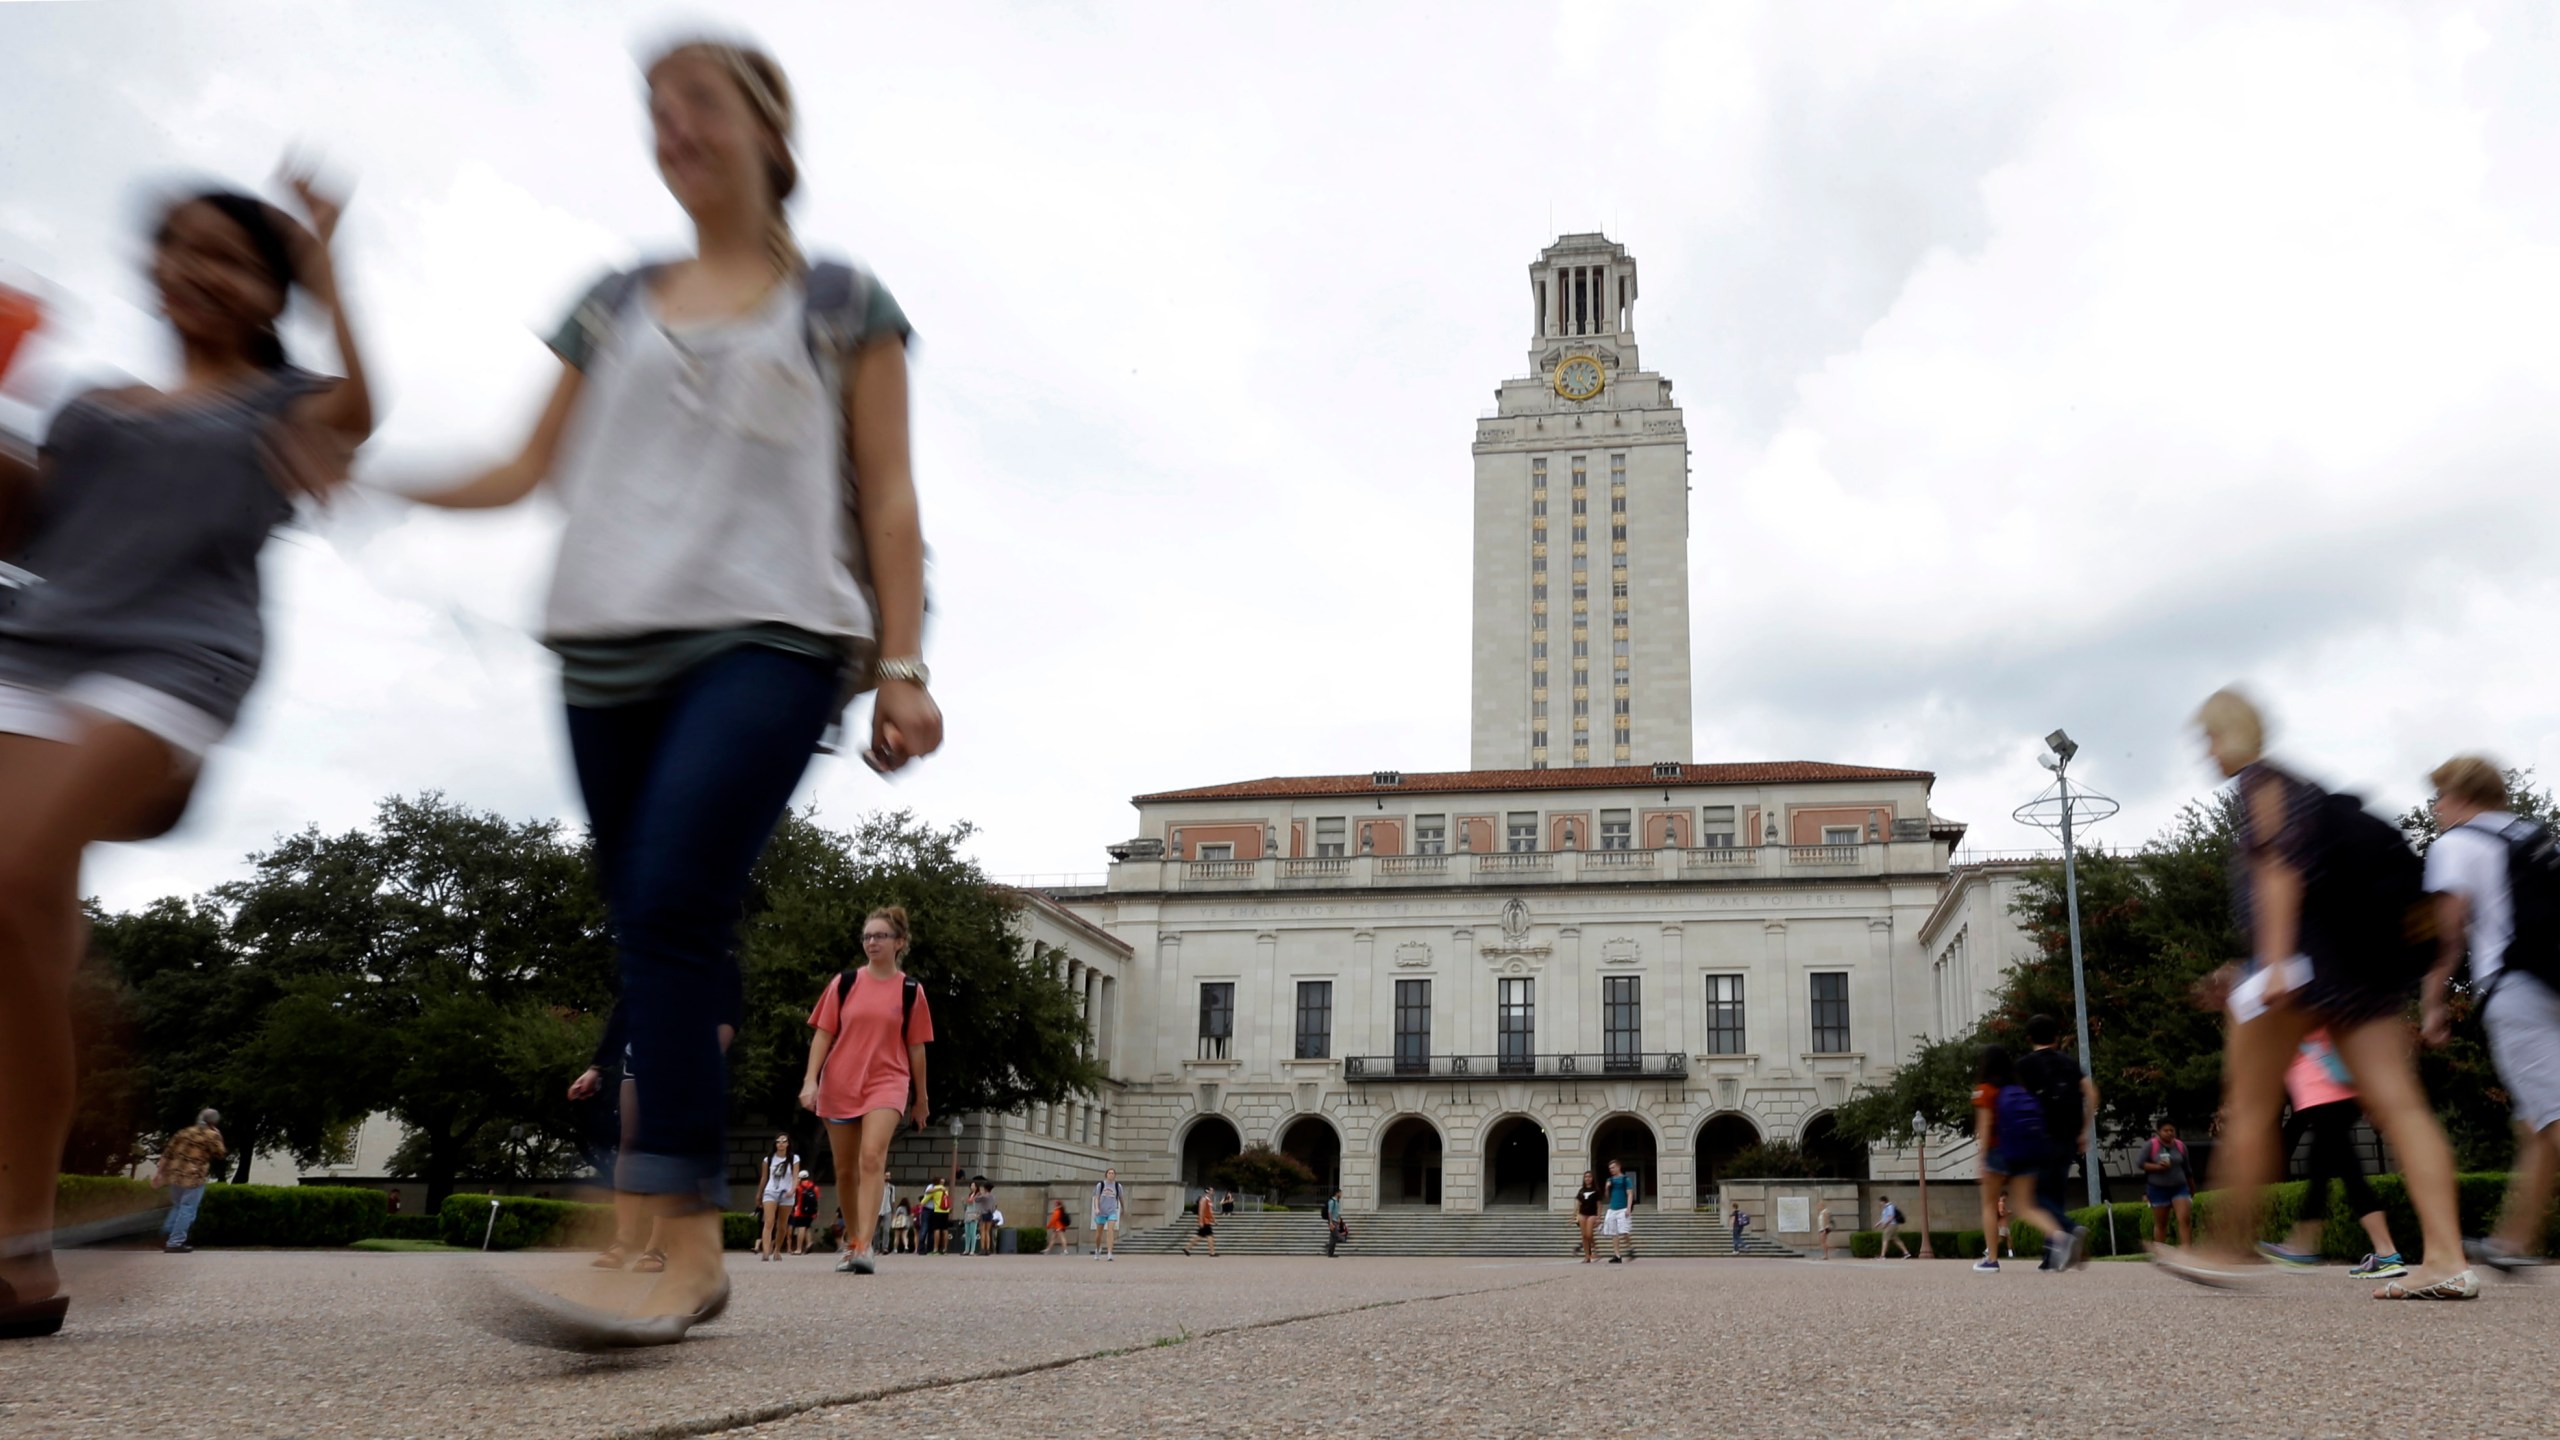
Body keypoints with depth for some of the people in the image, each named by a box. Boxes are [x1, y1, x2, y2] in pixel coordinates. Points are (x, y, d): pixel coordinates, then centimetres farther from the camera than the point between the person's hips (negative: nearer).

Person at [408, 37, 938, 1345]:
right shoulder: (615, 306, 21)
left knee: (671, 907, -23)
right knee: (652, 937, 1)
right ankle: (695, 1251, 6)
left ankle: (668, 1231, -27)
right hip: (612, 647, 4)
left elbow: (887, 498, 6)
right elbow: (534, 467, 20)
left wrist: (902, 667, -3)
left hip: (770, 635, -4)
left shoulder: (843, 306, 11)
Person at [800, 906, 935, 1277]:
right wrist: (810, 1079, -7)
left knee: (872, 1158, -22)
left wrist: (921, 1098, 12)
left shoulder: (910, 990, 2)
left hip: (887, 1083, -2)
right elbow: (823, 1034, 4)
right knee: (846, 1170, 10)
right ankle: (852, 1242, 27)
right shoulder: (844, 983, 4)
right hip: (839, 1085, 2)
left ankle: (865, 1247, -25)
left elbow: (916, 1046, 7)